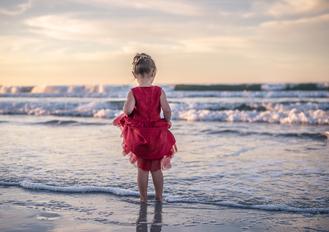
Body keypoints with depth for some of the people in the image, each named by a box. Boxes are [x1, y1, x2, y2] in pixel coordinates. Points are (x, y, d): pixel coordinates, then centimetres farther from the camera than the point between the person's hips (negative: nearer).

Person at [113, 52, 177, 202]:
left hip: (138, 135, -1)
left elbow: (128, 110, -24)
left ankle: (143, 198, 19)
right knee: (157, 168, 15)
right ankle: (159, 197, 22)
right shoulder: (159, 91, -8)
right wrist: (166, 123, 4)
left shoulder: (133, 92, -10)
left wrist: (127, 109, -1)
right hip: (157, 135, 1)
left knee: (142, 168, 12)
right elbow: (167, 110, -14)